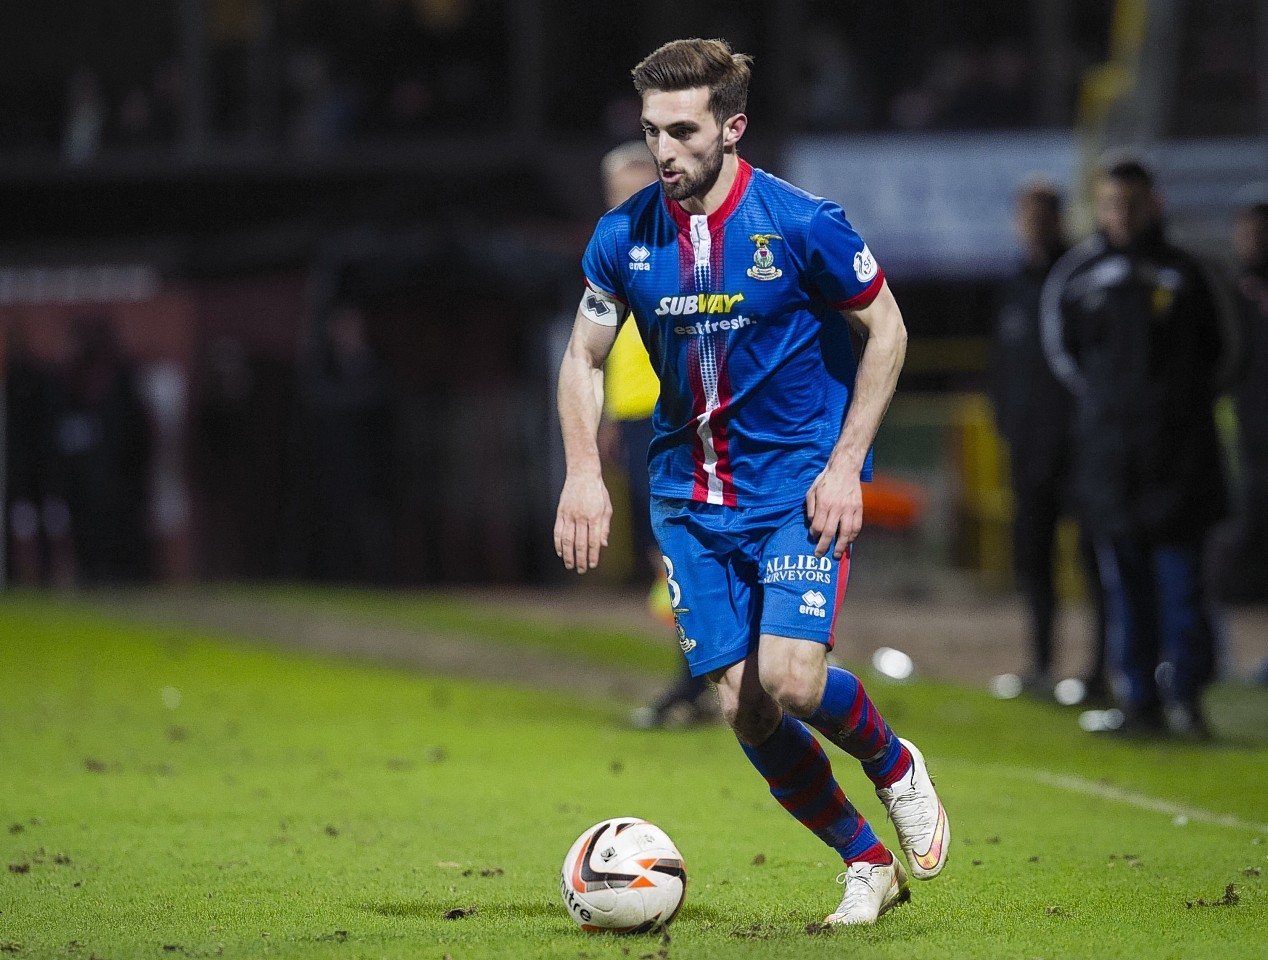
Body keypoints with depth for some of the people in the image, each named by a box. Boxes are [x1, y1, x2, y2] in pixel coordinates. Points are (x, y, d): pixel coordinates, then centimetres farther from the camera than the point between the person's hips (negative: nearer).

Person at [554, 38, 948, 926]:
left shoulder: (802, 226, -14)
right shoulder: (624, 237, -3)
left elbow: (886, 330, -2)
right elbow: (584, 359, 11)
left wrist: (845, 465, -9)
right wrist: (584, 473, -3)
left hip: (801, 485, -4)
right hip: (689, 496, 4)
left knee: (792, 679, -20)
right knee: (743, 708, -2)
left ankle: (897, 768, 13)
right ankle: (868, 865, 18)